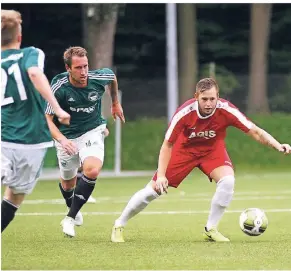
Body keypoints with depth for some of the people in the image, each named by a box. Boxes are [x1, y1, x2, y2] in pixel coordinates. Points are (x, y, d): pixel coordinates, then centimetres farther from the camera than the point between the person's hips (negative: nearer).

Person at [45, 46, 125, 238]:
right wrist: (62, 139, -36)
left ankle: (70, 218, -14)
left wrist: (115, 103, 22)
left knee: (92, 170, -27)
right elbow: (48, 119, -18)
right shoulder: (59, 88, -23)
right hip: (67, 136, 0)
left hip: (92, 131, 0)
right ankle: (74, 211, 51)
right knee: (68, 182, 14)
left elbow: (112, 76, 10)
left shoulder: (98, 78, -17)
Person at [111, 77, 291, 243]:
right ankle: (119, 225, 17)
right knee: (154, 189, -5)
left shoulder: (226, 110, -30)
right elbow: (167, 145, -19)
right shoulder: (184, 113, -31)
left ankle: (211, 229, -7)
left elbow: (255, 132, -27)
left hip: (213, 149, 1)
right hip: (185, 148, -1)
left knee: (227, 180, -27)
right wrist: (161, 175, -27)